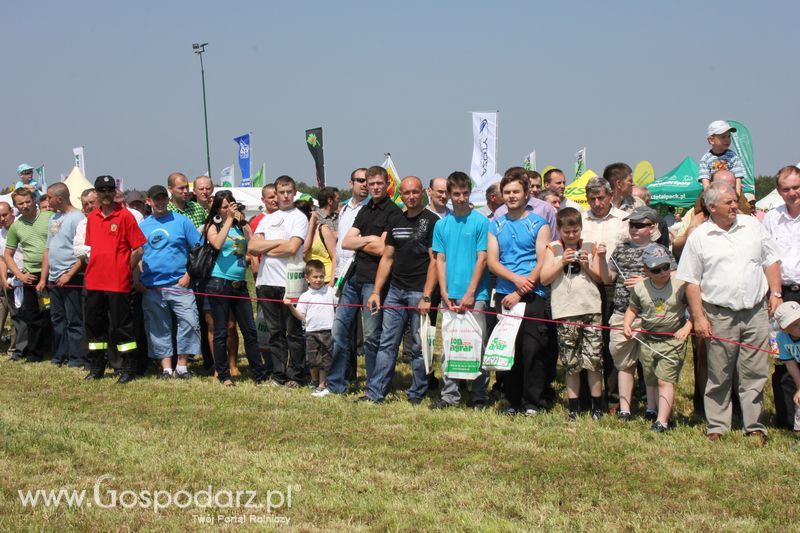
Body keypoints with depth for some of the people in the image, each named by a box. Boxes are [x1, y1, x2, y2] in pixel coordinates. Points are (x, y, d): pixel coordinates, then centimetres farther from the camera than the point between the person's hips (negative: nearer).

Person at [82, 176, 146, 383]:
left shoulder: (125, 216, -7)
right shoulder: (91, 218, 11)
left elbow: (138, 249, -7)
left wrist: (124, 270, -3)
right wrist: (93, 269, 12)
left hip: (118, 283, -6)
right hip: (94, 281, 6)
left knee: (121, 327, -1)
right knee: (94, 325, 12)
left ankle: (129, 370, 7)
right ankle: (96, 368, 23)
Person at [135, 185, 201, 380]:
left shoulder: (181, 221, 3)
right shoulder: (142, 226, 12)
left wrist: (188, 275, -7)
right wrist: (136, 280, 4)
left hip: (178, 284, -3)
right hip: (151, 288, 3)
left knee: (189, 322, -13)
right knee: (159, 329, 6)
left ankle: (182, 365, -2)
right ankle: (166, 368, 13)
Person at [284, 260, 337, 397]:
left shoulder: (330, 291, 7)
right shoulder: (305, 296, 5)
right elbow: (301, 316, 1)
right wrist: (291, 307, -11)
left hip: (327, 331, -1)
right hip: (311, 331, 1)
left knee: (325, 360, 3)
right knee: (312, 361, 4)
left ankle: (322, 385, 11)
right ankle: (315, 382, 26)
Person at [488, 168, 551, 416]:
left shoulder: (539, 224, 2)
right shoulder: (495, 225, 13)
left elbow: (542, 264, -4)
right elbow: (492, 261, 4)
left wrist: (519, 294, -11)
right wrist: (515, 279, -13)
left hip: (532, 297, -3)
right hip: (504, 296, 3)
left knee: (532, 349, -6)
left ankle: (533, 402, 3)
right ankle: (513, 400, 15)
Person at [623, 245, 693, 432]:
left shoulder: (680, 285, -10)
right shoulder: (640, 288, 0)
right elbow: (633, 308, 16)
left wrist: (687, 327, -17)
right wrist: (627, 324, -1)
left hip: (673, 340, -4)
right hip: (647, 340, 5)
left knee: (665, 381, -13)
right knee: (653, 382, 12)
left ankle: (662, 422, -16)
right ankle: (666, 412, 29)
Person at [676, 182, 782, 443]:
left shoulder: (752, 225, 7)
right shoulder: (699, 237, 0)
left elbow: (771, 260, 14)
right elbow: (691, 281, 1)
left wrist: (775, 293, 4)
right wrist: (698, 317, -4)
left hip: (756, 313, 2)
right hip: (720, 316, -2)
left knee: (755, 373, 4)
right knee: (719, 375, 5)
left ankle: (755, 426, 11)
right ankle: (717, 426, 14)